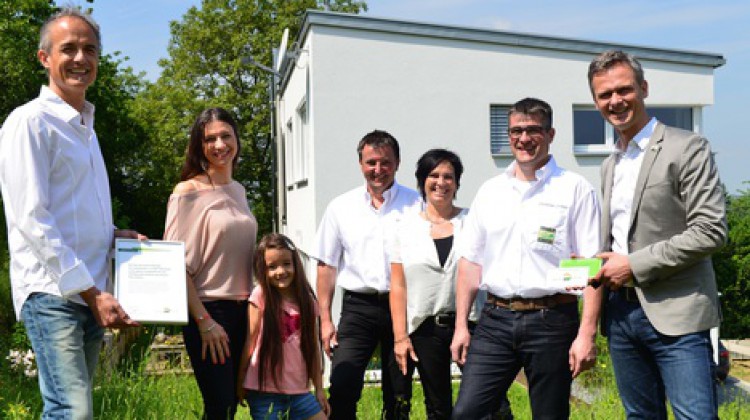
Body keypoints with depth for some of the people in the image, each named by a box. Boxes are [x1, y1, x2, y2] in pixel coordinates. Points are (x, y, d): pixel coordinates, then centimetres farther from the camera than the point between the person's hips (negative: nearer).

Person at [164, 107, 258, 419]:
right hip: (208, 309, -6)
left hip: (242, 310, 7)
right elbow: (179, 264, -11)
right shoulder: (187, 192, -8)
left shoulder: (238, 191, 13)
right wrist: (204, 321, -16)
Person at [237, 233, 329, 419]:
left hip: (299, 389, 4)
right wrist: (240, 383, -3)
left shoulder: (307, 301, 5)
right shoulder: (260, 296, -6)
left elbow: (314, 346, 8)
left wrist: (319, 389, 9)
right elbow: (250, 341, -4)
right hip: (264, 390, -4)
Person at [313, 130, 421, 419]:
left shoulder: (415, 204, 2)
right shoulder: (341, 207, 7)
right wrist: (325, 319, 3)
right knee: (342, 390, -10)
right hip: (358, 307, 1)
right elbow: (327, 265, 9)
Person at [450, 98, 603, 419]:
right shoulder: (489, 191, 12)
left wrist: (586, 335, -12)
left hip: (551, 320, -3)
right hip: (495, 320, 3)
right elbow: (470, 261, 13)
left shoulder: (574, 189, -1)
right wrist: (461, 326, 8)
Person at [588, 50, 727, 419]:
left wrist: (634, 265, -14)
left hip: (675, 314, -7)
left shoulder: (686, 148, -6)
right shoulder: (610, 166, 17)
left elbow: (710, 232, -14)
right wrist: (599, 266, 3)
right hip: (622, 312, 7)